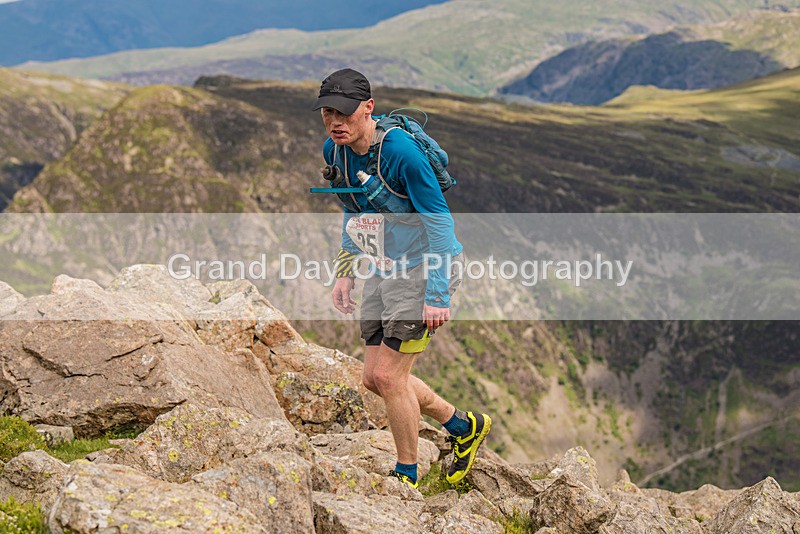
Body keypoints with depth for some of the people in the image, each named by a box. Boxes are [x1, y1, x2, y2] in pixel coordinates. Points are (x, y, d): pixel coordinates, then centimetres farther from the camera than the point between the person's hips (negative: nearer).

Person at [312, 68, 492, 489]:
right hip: (384, 271, 8)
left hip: (424, 269, -8)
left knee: (389, 376, -8)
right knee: (374, 378, 10)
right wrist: (345, 271, 11)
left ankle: (406, 477, 13)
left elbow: (439, 221, -22)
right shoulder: (334, 151, -2)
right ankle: (464, 426, 31)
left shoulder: (400, 151, -25)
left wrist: (437, 294, -23)